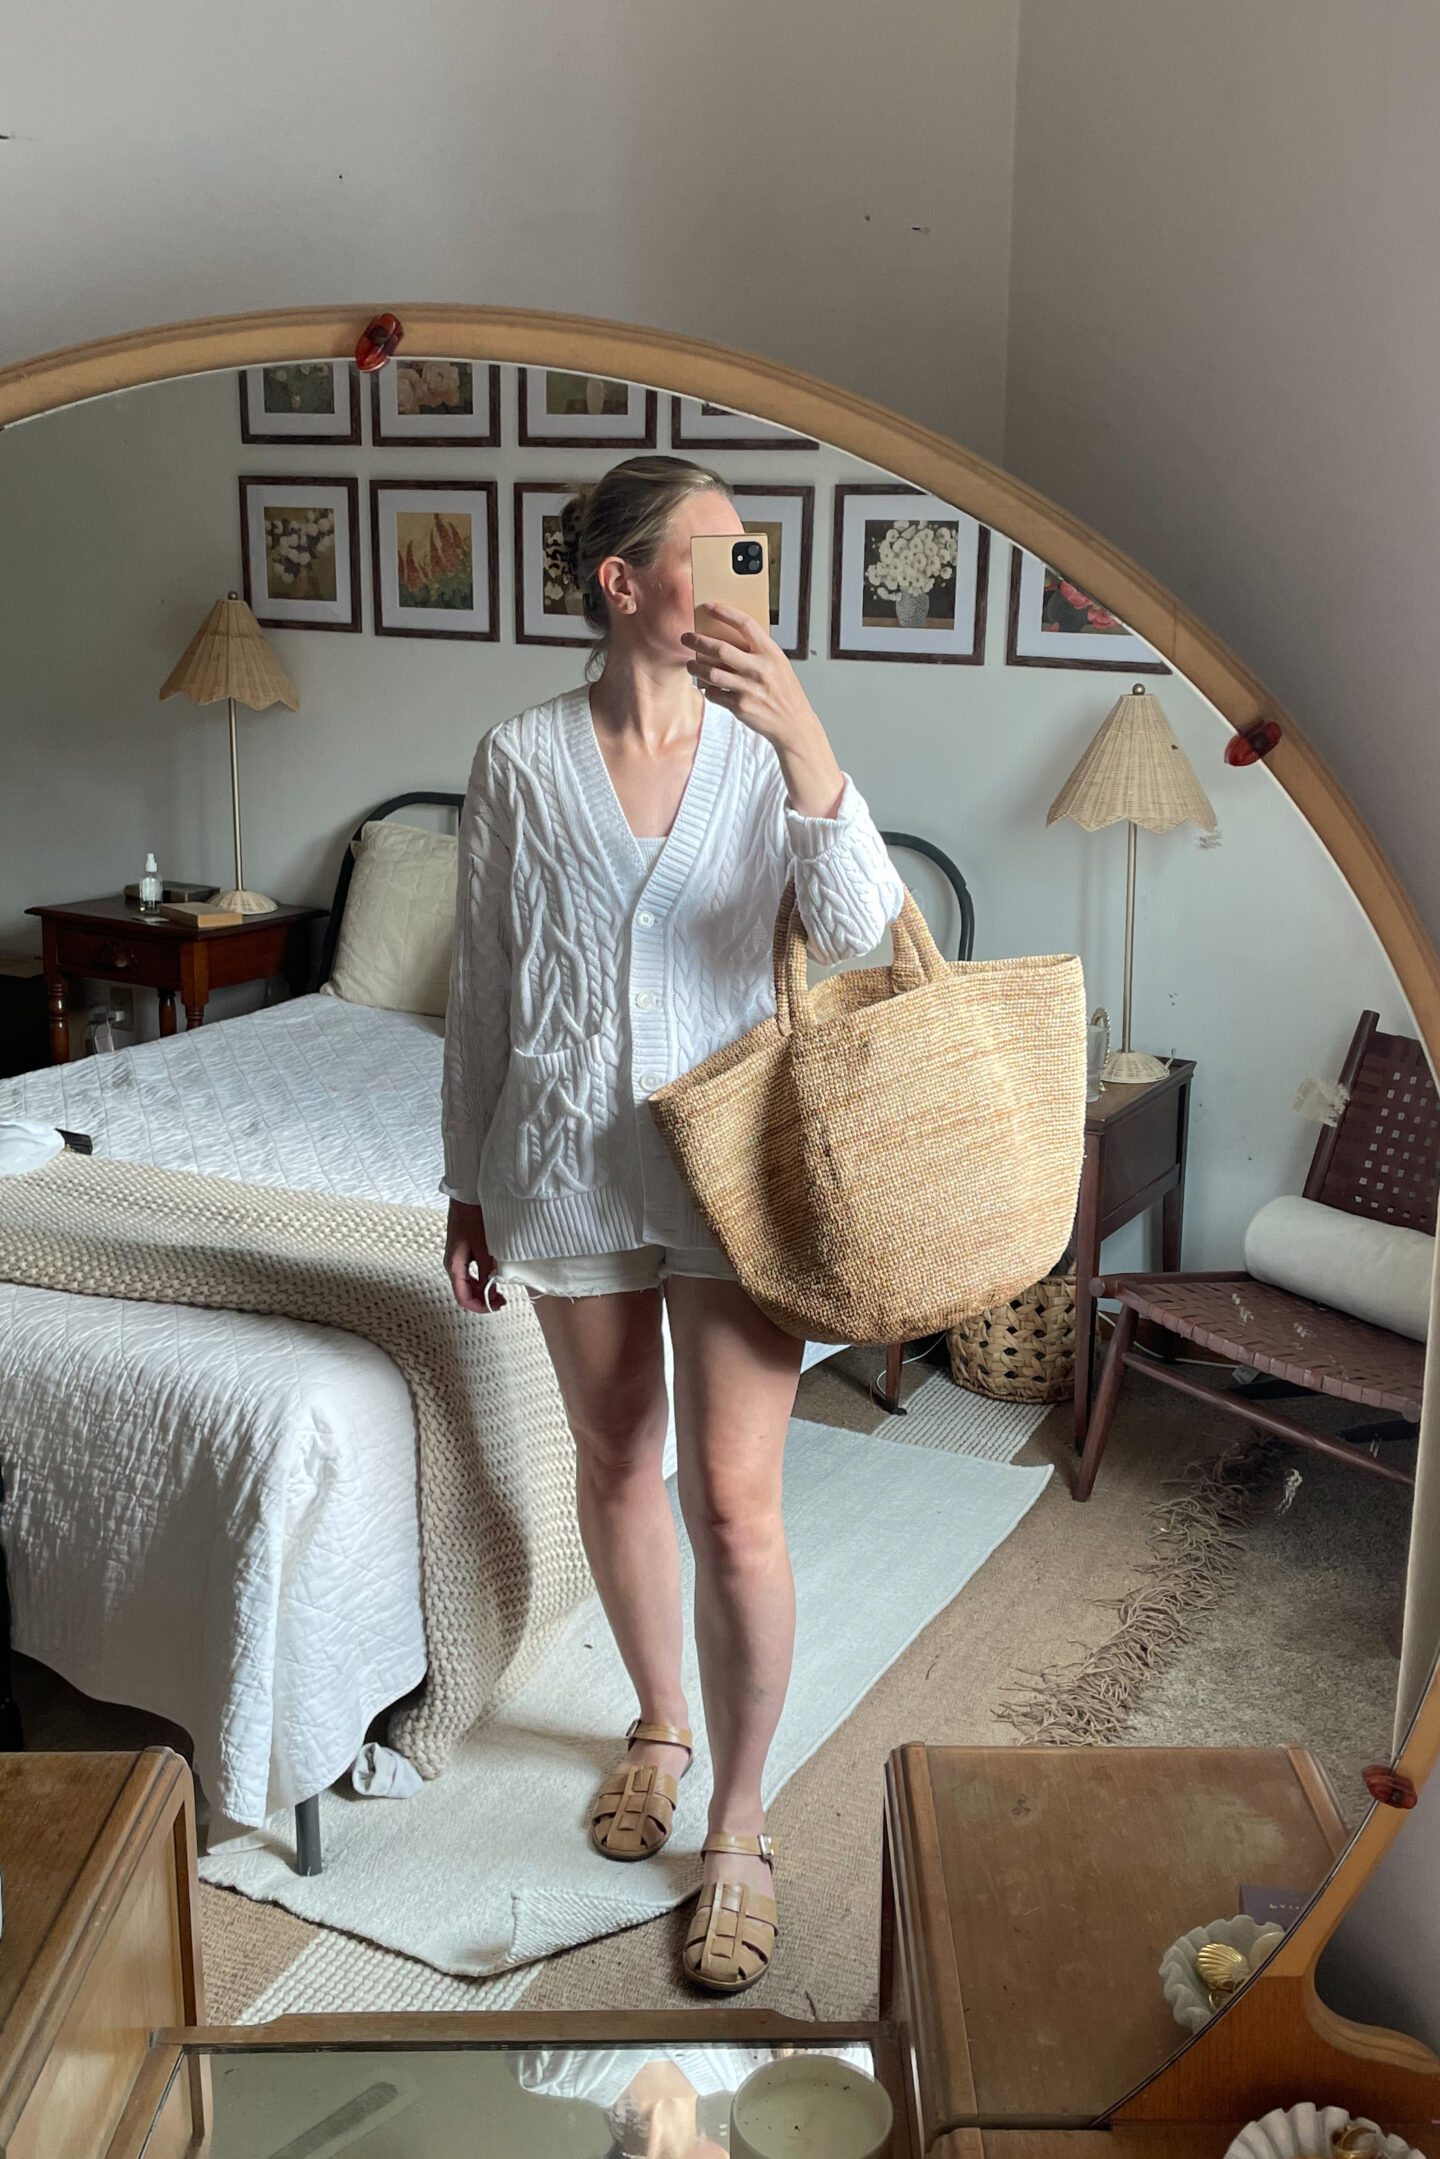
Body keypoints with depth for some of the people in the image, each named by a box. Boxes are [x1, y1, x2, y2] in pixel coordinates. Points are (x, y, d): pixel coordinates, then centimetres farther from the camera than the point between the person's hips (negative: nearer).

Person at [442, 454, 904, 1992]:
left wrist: (801, 735, -31)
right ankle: (660, 1724, 42)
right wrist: (469, 1183, 6)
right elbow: (483, 989, 4)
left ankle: (738, 1831, 17)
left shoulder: (766, 748, -3)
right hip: (567, 1157, 2)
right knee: (615, 1466, 17)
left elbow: (860, 931, -19)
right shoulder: (520, 759, -2)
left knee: (734, 1508, -3)